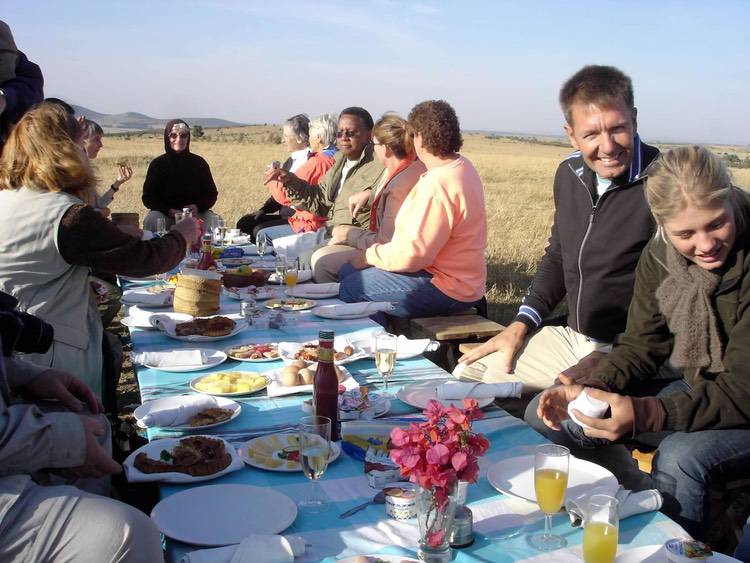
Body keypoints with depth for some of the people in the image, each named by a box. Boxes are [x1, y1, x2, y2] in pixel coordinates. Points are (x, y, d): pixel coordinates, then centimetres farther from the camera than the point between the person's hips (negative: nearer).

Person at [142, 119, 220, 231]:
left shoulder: (199, 163, 4)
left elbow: (211, 193, 7)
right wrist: (168, 211, -17)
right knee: (152, 219, -31)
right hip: (165, 214, 0)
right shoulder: (157, 164, 3)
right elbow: (148, 197, 1)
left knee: (215, 220, -26)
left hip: (195, 213, 1)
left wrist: (198, 207, -15)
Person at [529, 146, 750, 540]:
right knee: (545, 417, -3)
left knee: (679, 457, -38)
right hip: (697, 394, 6)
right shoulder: (659, 256, -7)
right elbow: (642, 345, 0)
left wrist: (645, 414, -40)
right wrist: (591, 388, -20)